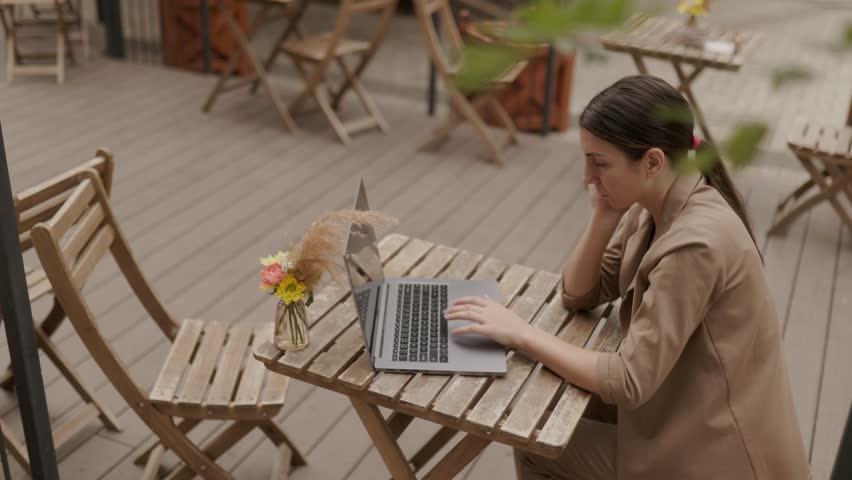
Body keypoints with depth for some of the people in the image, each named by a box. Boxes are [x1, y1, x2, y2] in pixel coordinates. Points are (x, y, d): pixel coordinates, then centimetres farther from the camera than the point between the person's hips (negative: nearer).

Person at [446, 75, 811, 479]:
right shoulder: (657, 205, -3)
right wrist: (603, 217, -13)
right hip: (695, 422, 8)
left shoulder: (695, 244, -30)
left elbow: (628, 382, -28)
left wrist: (521, 333, -21)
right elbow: (578, 295, 2)